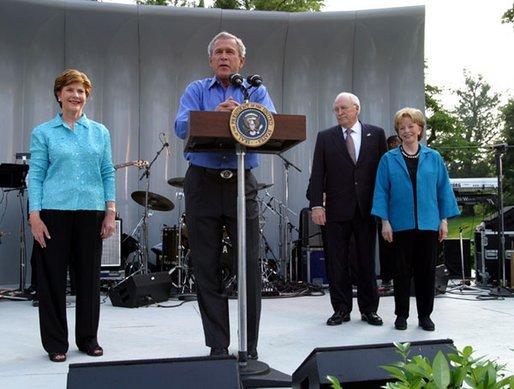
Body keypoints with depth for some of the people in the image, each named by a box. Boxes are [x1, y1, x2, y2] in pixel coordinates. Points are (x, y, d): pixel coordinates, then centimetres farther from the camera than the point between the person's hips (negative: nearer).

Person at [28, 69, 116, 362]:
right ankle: (56, 343, 15)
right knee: (53, 277, 2)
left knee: (89, 275, 7)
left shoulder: (100, 132, 11)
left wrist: (111, 211, 2)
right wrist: (34, 216, -7)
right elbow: (36, 175, 1)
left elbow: (108, 173, 10)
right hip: (55, 211, -2)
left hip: (91, 212, 2)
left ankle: (88, 338, 21)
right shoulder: (43, 133, 6)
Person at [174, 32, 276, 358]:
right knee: (207, 269, 4)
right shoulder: (196, 90, 11)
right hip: (203, 183, 1)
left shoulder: (256, 92, 11)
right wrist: (214, 114, -24)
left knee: (250, 268, -2)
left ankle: (250, 348, 9)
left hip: (242, 184, 0)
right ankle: (218, 347, 14)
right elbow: (182, 127, -8)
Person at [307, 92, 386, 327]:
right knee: (337, 263, 4)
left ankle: (368, 309, 17)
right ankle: (341, 309, 14)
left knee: (367, 261, 7)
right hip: (337, 210, 0)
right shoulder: (325, 138, 6)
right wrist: (316, 204, -9)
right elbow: (317, 174, 1)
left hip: (367, 209, 0)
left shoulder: (376, 134, 6)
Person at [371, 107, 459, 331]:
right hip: (401, 224, -1)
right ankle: (401, 315, 18)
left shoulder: (433, 158, 6)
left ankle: (425, 315, 19)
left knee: (427, 270, 6)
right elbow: (382, 192, 1)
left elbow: (443, 190, 6)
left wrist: (444, 220, 2)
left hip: (428, 224, 1)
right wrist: (385, 221, -5)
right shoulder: (389, 159, 3)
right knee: (402, 270, 5)